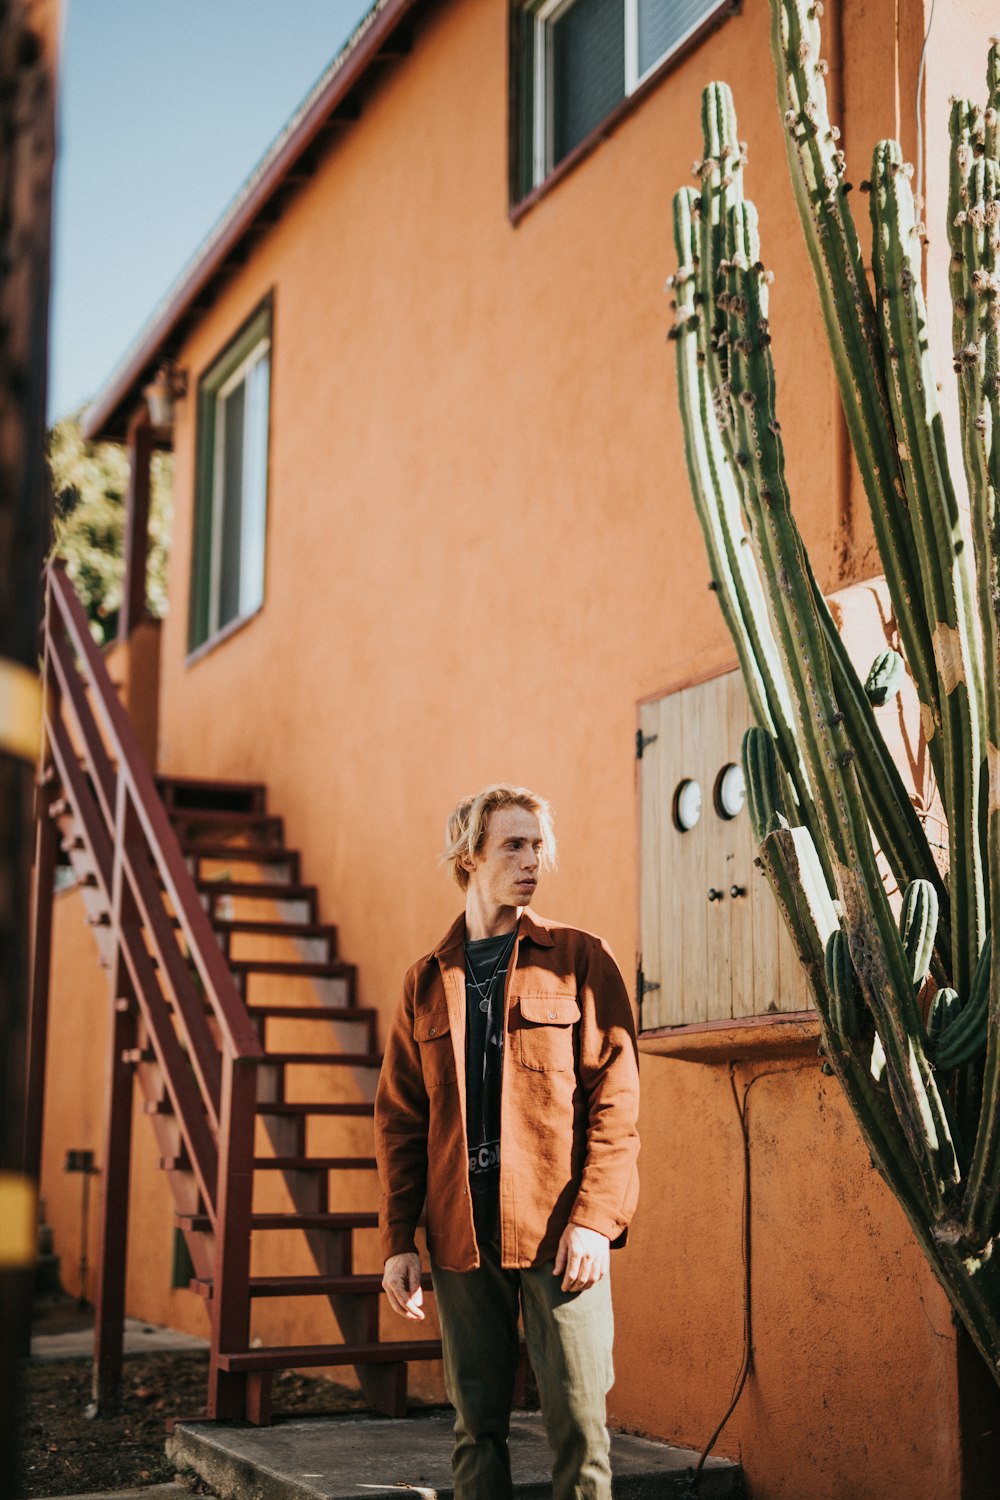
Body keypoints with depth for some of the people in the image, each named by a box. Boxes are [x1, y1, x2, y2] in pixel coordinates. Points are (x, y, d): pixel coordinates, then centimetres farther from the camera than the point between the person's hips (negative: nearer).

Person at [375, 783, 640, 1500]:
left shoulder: (581, 959, 3)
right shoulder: (428, 981, 13)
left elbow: (617, 1098, -3)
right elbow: (399, 1119, 13)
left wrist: (595, 1219, -12)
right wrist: (398, 1240, 5)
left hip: (560, 1228, -3)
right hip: (461, 1234, 3)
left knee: (579, 1423, -3)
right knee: (477, 1426, 9)